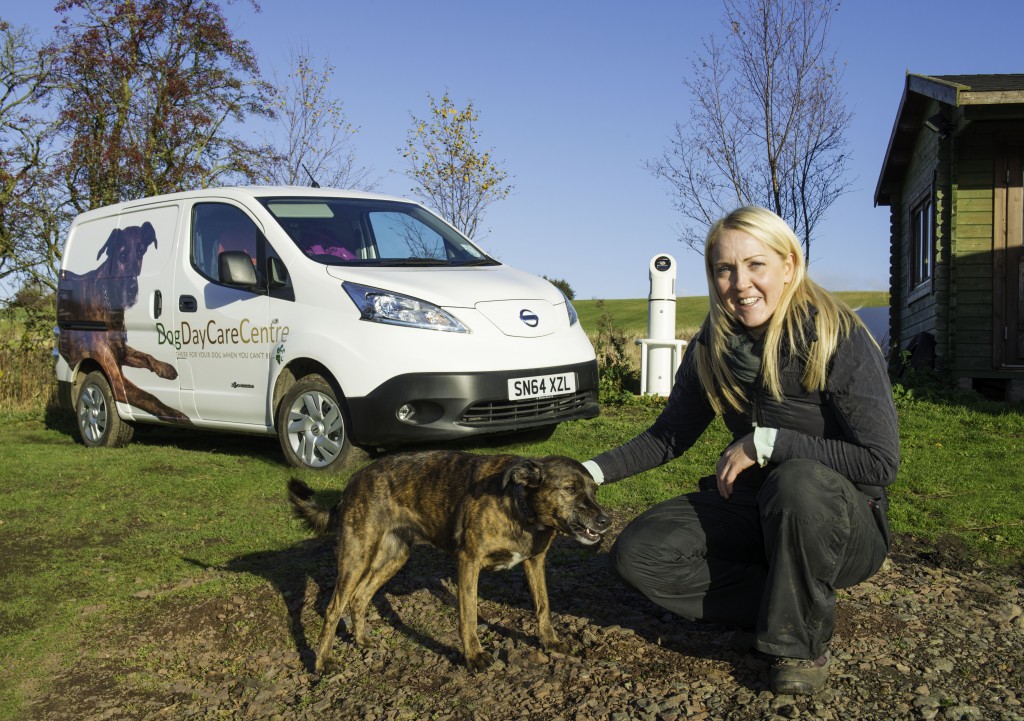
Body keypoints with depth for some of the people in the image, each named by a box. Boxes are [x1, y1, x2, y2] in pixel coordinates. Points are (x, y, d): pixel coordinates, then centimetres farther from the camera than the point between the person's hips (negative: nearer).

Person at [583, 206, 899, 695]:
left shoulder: (839, 341, -19)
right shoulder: (711, 349, -3)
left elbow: (879, 463, -22)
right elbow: (668, 437, 7)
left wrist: (768, 443, -24)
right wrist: (593, 472, -9)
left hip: (845, 523, -4)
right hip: (753, 508, 5)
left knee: (799, 481, -39)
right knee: (637, 554, -15)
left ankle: (802, 642, -15)